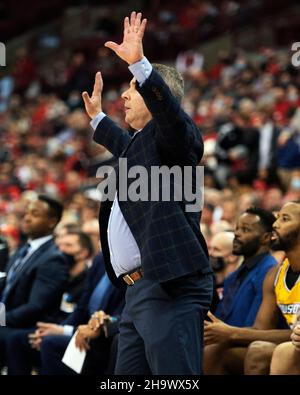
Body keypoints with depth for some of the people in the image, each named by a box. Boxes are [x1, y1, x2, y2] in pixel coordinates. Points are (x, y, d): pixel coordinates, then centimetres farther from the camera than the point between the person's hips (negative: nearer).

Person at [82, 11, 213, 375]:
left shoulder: (170, 136, -4)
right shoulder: (140, 144, 24)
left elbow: (169, 112, -28)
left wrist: (139, 64, -36)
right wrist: (96, 117, 61)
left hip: (172, 289, -11)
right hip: (139, 291, 11)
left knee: (174, 376, -15)